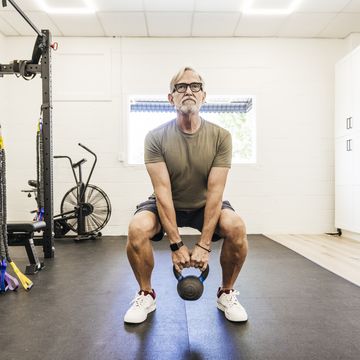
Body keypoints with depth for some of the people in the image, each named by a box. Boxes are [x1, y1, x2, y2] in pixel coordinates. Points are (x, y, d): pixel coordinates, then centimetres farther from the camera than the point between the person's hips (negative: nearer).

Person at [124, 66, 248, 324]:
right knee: (137, 229, -30)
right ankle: (146, 295, -1)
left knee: (236, 227, -29)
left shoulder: (220, 136, -17)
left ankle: (226, 294, 0)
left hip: (205, 204, 1)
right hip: (166, 204, 0)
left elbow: (214, 192, -22)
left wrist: (204, 245, -25)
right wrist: (176, 244, -26)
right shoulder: (156, 137, -19)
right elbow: (163, 192, -23)